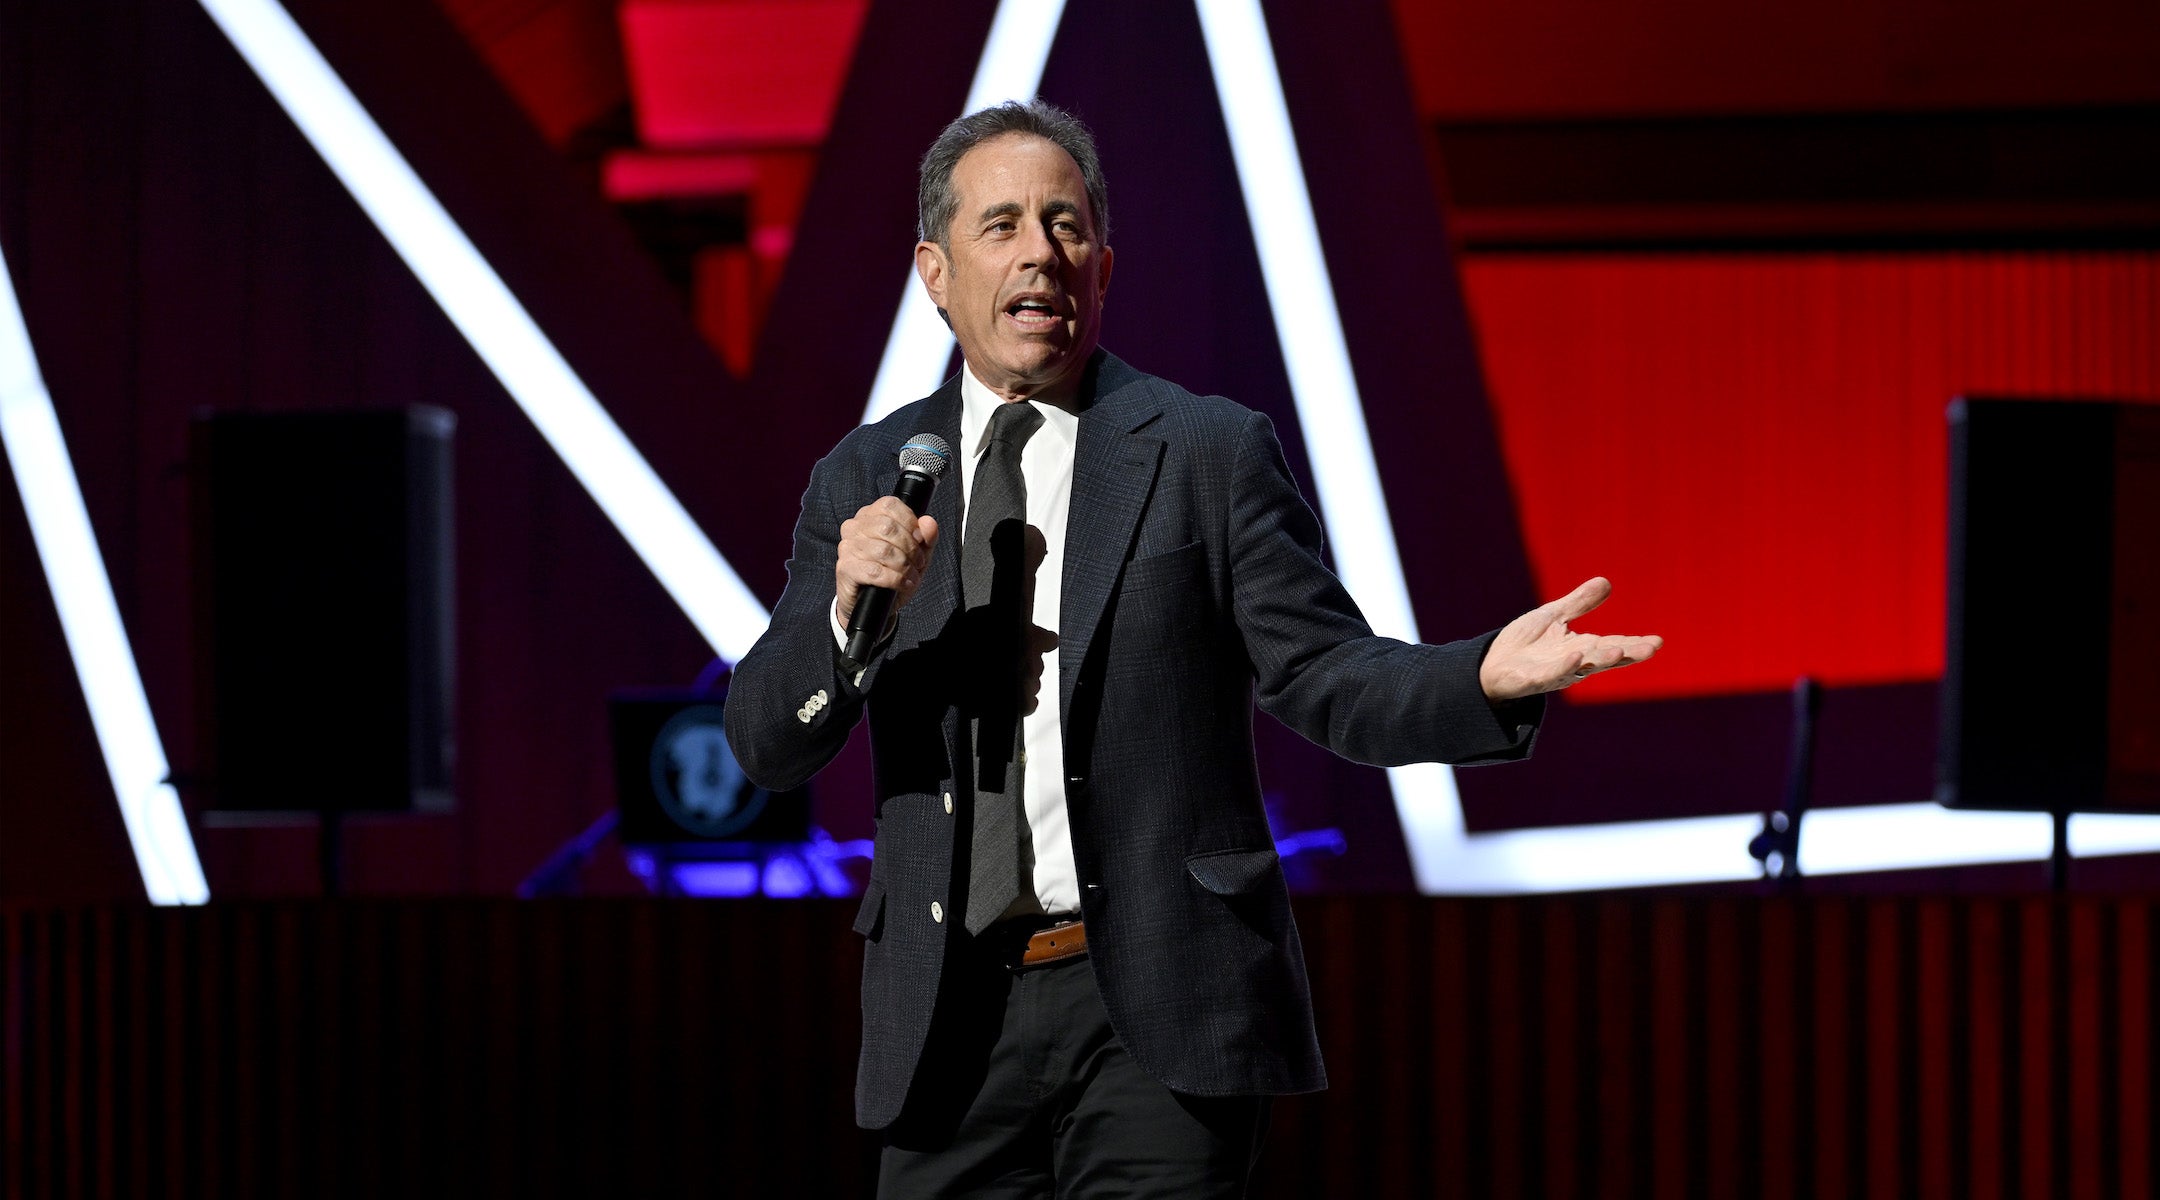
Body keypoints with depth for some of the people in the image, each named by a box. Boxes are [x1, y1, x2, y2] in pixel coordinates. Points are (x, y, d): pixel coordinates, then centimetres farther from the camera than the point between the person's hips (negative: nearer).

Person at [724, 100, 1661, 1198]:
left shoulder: (1209, 453, 4)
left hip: (1159, 1016, -3)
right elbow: (765, 745, 6)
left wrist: (1488, 676, -21)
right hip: (949, 1025, 3)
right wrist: (850, 611, -14)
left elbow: (1327, 677, -2)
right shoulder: (866, 478, 11)